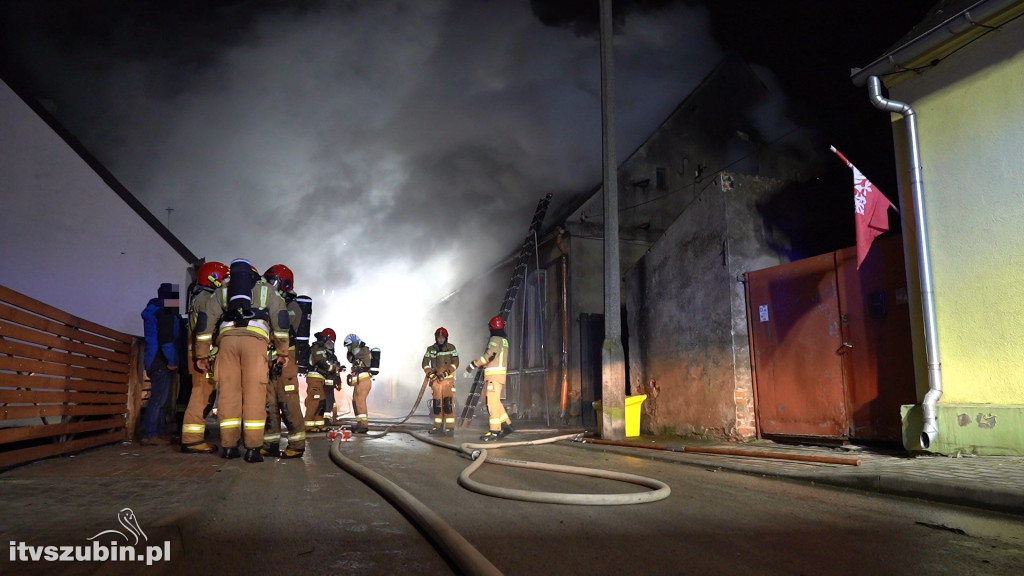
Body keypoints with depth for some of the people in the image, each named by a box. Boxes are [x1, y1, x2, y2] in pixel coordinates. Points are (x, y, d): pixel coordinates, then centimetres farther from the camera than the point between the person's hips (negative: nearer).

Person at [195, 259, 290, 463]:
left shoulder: (222, 291, 27)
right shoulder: (266, 289, 24)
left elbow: (205, 320, 19)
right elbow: (280, 318, 13)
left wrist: (202, 354, 22)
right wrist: (283, 352, 14)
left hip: (227, 337, 2)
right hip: (255, 338, -2)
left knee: (228, 392, 5)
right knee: (254, 393, -4)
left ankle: (228, 445, 6)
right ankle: (253, 447, -8)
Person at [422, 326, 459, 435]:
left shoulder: (451, 348, 0)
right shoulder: (430, 349, 7)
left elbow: (455, 363, -6)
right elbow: (425, 364, 4)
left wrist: (445, 373, -16)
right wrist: (431, 374, -11)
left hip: (448, 378, -3)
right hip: (435, 379, 3)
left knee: (448, 403, -11)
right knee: (436, 403, 5)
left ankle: (450, 427, -7)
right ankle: (438, 426, 14)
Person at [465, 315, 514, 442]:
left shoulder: (495, 338, -11)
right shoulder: (504, 339, 18)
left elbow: (489, 355, -23)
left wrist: (473, 364, -19)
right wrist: (480, 364, 20)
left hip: (494, 374, -10)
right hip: (500, 373, 10)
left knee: (492, 402, -9)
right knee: (495, 402, 14)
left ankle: (494, 431, -9)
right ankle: (506, 425, 16)